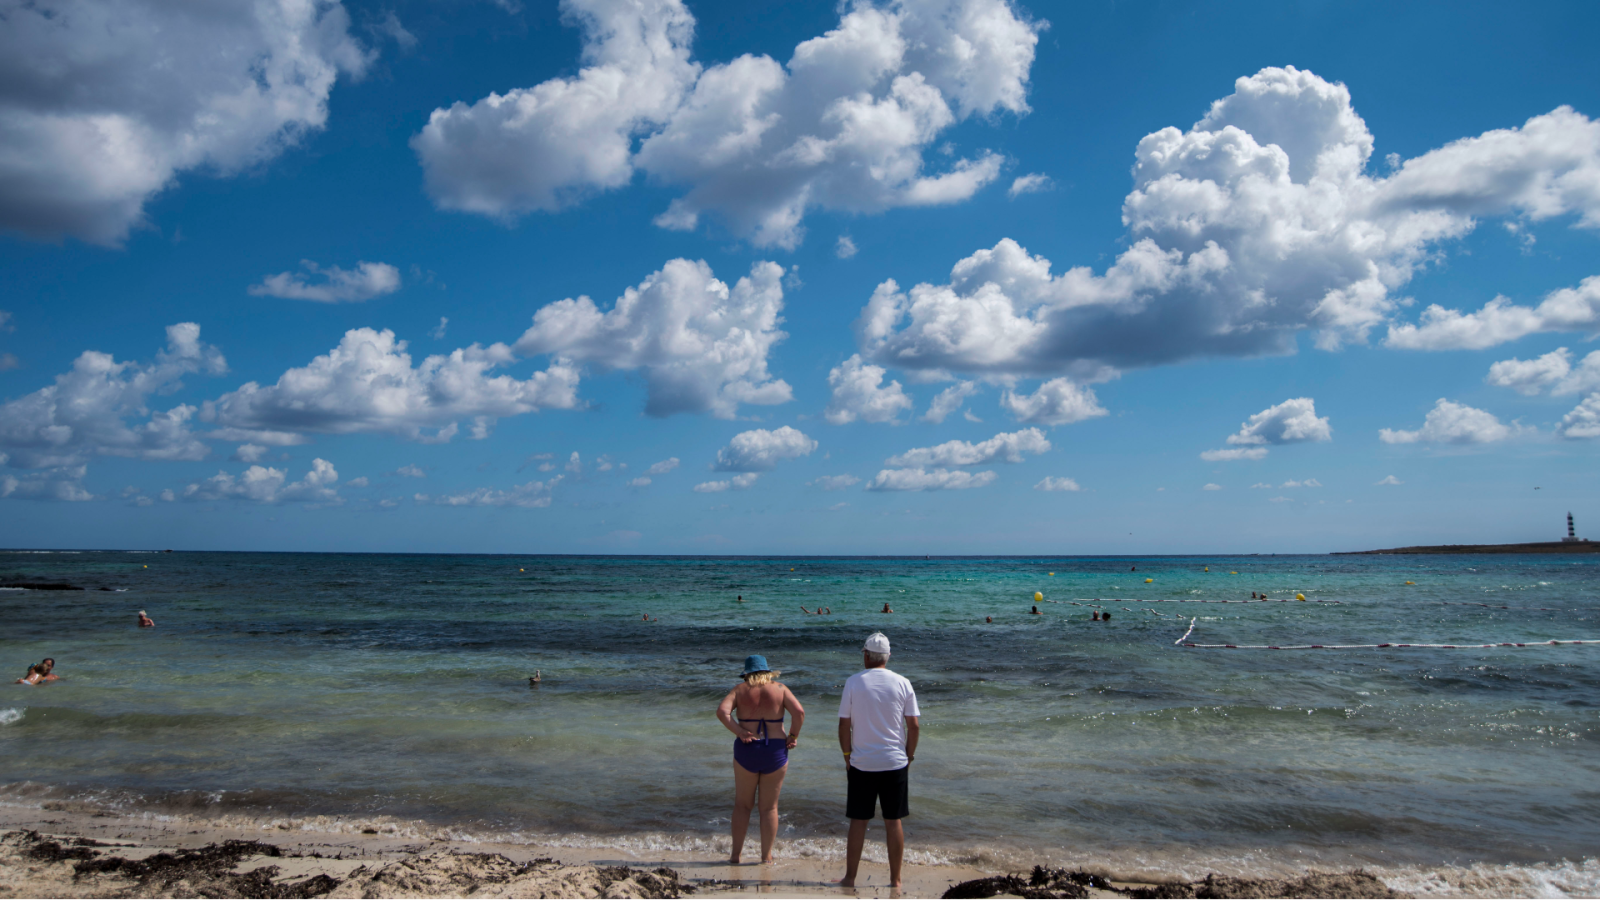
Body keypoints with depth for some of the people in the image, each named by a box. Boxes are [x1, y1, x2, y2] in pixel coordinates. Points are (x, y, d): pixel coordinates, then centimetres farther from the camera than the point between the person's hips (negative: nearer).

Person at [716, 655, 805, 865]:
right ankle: (766, 856, 14)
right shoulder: (780, 689, 0)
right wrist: (793, 735, -2)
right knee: (769, 807, 10)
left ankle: (735, 855, 15)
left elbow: (722, 711, -13)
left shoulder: (740, 689, 1)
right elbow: (799, 712, -12)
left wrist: (739, 732, -12)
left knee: (742, 805, 13)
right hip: (776, 752, 0)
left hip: (746, 751, 0)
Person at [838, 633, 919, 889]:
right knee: (893, 821, 10)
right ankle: (895, 879, 17)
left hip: (861, 764, -1)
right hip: (895, 762, 1)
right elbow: (914, 725, -2)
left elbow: (844, 724, -5)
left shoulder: (854, 682, -5)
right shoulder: (902, 684, -2)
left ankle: (850, 877, 16)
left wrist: (847, 755, 7)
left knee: (858, 822, 8)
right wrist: (909, 756, 10)